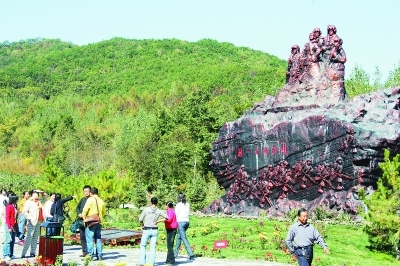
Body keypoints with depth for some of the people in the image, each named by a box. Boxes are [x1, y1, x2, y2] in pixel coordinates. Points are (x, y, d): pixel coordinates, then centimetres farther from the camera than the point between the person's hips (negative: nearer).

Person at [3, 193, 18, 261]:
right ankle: (6, 255, -5)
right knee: (8, 240, -8)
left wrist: (16, 226, 10)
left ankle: (11, 254, 13)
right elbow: (7, 217, -13)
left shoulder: (15, 207, 10)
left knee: (13, 240, 8)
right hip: (9, 226, -8)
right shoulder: (9, 207, -11)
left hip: (14, 226, 8)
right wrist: (9, 227, -16)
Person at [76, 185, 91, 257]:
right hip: (81, 220, 7)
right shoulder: (82, 199, 16)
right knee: (82, 237, 11)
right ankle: (84, 252, 19)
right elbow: (77, 207, 20)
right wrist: (79, 213, 1)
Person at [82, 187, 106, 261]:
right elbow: (104, 213, 18)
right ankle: (100, 255, 10)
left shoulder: (90, 199, -6)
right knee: (98, 239, 10)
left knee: (90, 239, -3)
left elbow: (85, 210, -12)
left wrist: (84, 218, 2)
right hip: (99, 222, 6)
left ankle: (91, 255, -7)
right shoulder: (101, 201, 12)